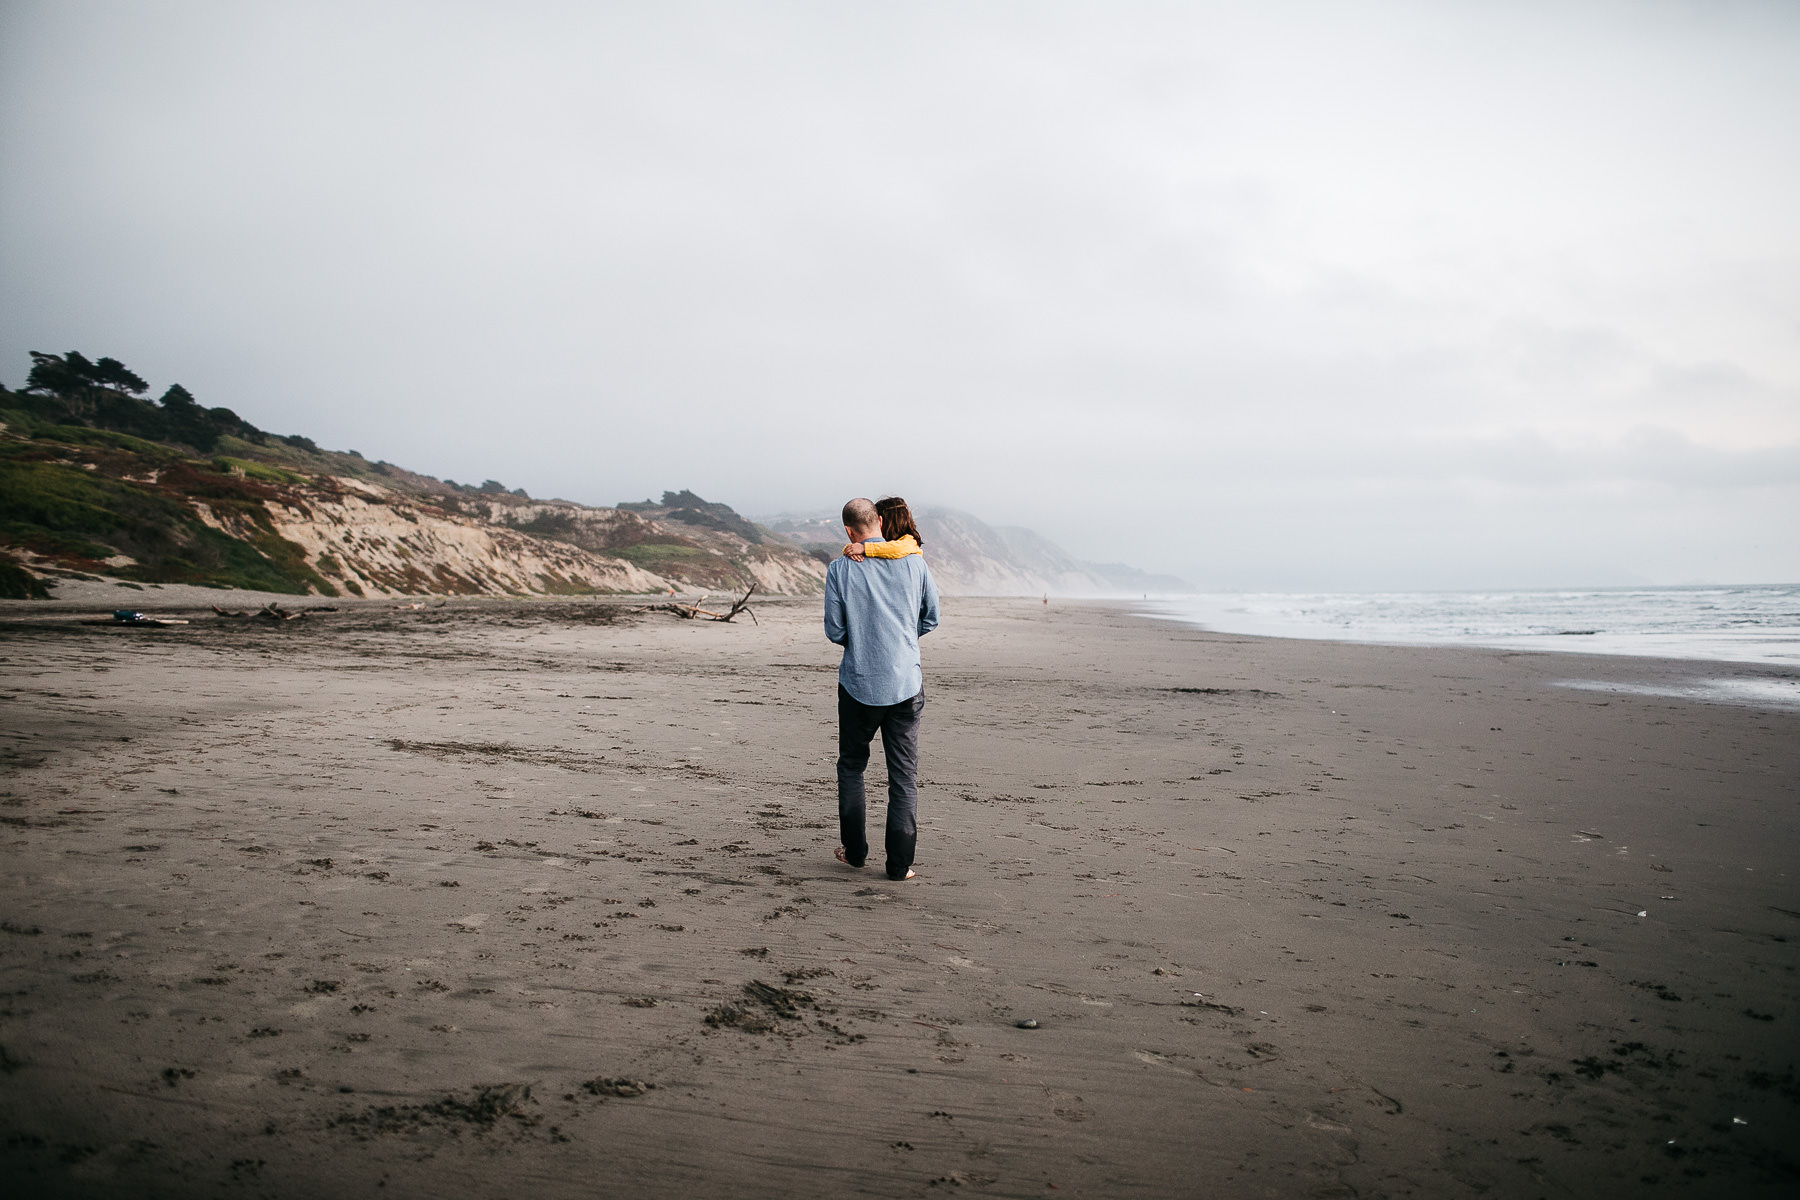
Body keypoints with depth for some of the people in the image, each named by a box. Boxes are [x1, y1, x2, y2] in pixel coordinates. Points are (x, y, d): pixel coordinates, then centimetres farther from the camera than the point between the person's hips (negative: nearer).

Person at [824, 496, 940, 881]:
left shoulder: (840, 569, -6)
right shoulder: (913, 562, -1)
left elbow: (834, 631, -4)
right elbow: (931, 618, 8)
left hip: (858, 682, -1)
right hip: (905, 680, 1)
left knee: (851, 765, 17)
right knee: (904, 774, 6)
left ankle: (855, 850, 21)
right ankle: (900, 863, 5)